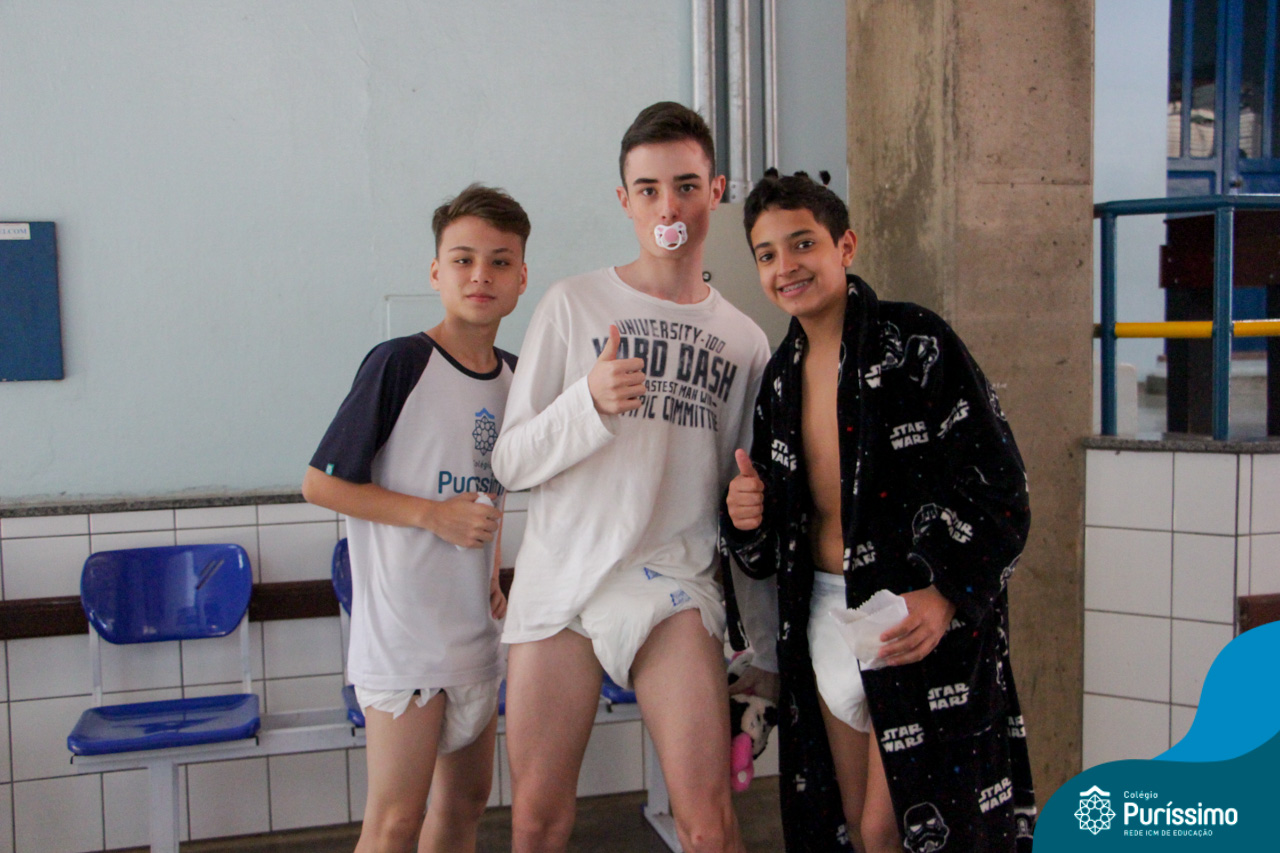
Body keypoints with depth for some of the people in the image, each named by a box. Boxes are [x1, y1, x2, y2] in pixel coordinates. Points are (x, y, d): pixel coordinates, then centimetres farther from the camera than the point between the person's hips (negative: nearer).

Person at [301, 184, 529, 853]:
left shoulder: (514, 375, 7)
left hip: (474, 626, 7)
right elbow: (320, 484, -11)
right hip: (402, 626, -7)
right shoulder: (399, 363, -14)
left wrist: (493, 579, 8)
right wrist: (434, 514, -18)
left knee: (466, 798, 17)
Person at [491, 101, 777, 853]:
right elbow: (512, 462, 1)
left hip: (672, 581, 1)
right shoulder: (574, 304, 4)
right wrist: (589, 403, -17)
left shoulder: (744, 339, 9)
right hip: (560, 580, 0)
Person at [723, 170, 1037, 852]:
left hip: (924, 624, -6)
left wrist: (946, 596, -26)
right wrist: (749, 519, -5)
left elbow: (998, 488, -13)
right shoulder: (783, 376, 11)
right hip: (822, 617, 6)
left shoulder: (915, 343, -10)